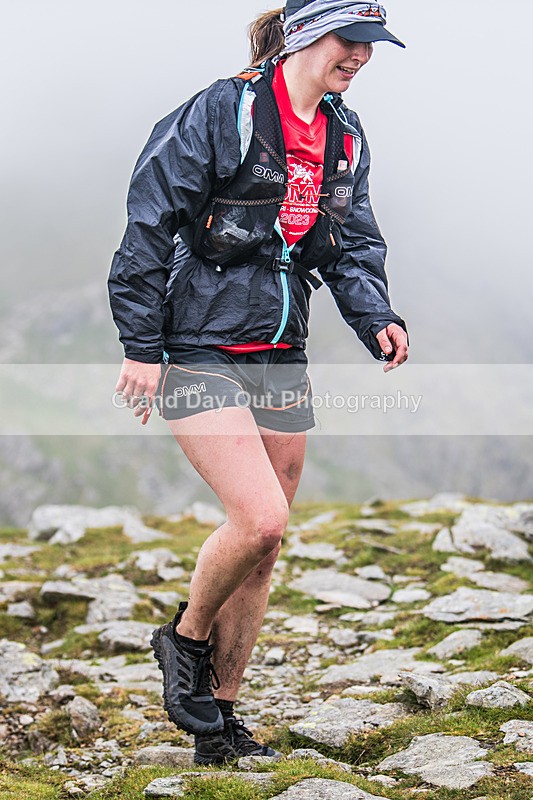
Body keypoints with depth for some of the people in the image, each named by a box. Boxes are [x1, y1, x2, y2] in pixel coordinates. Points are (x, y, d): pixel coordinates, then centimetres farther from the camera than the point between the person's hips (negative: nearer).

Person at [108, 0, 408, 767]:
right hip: (199, 353, -7)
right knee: (260, 518, -21)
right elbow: (149, 226, -11)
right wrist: (142, 345, -12)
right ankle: (186, 638, 9)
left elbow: (353, 244, 13)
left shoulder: (346, 138, 10)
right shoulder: (220, 114, -11)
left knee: (262, 548, 8)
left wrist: (377, 319, -7)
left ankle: (219, 725, 20)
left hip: (281, 359, 7)